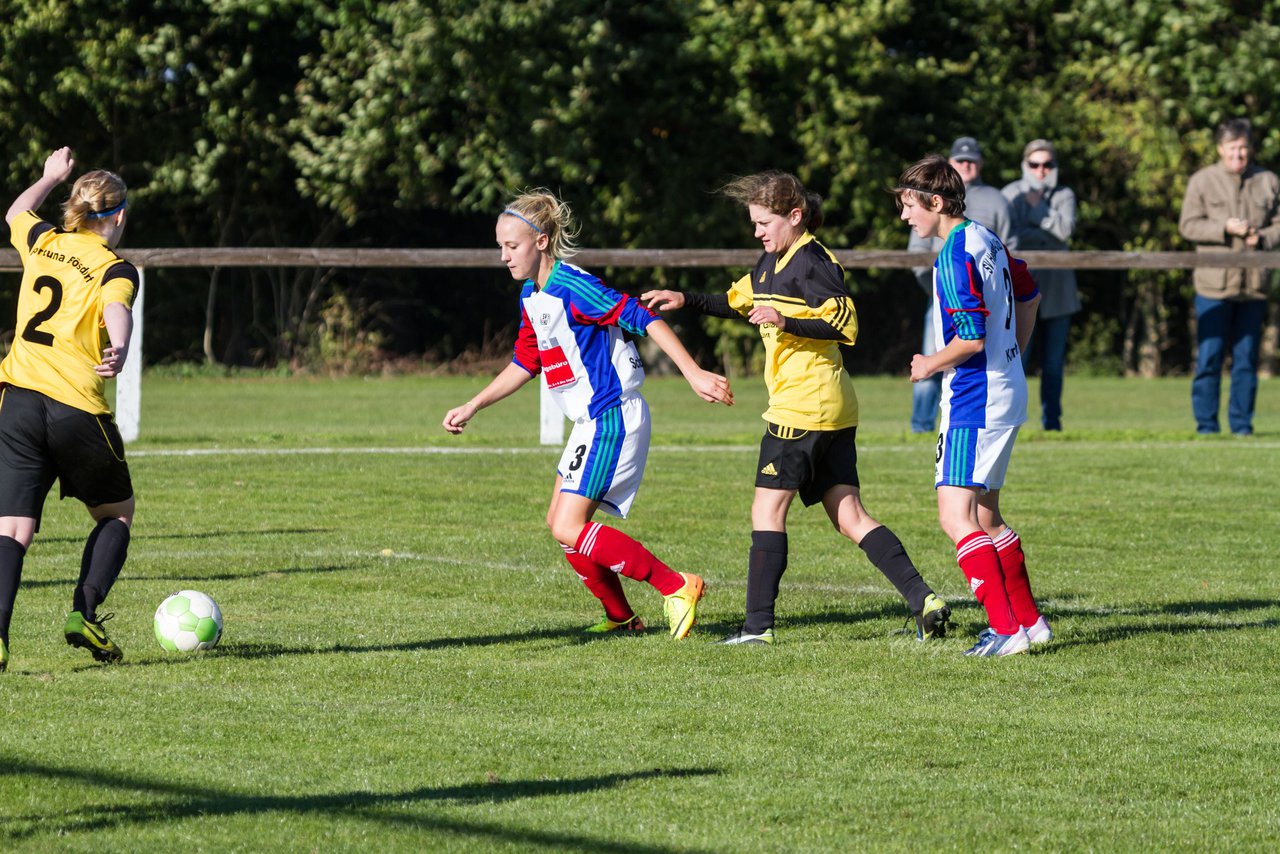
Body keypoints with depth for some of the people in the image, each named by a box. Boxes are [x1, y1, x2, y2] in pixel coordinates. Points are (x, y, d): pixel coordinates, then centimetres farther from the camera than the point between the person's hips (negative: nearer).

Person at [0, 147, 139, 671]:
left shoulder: (42, 243, 13)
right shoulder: (115, 269, 0)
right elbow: (116, 310, -24)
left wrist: (53, 176, 53)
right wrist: (118, 351, -43)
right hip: (78, 410, -4)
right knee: (117, 512, 18)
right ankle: (84, 614, 3)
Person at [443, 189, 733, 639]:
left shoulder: (572, 288, -19)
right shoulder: (531, 297, 11)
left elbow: (643, 319, -23)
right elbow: (525, 363, 24)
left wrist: (693, 374, -29)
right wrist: (471, 407, 25)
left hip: (612, 417, -10)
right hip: (590, 421, 10)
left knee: (569, 529, -14)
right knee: (561, 523, 13)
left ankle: (677, 587, -11)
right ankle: (621, 617, 23)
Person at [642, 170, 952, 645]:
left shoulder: (810, 261, -12)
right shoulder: (773, 262, 18)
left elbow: (846, 325, -18)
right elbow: (740, 301, 34)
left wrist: (785, 321, -25)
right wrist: (687, 301, 24)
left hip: (801, 408, -10)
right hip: (833, 410, 10)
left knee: (767, 512, -4)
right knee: (849, 517, 6)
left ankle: (758, 625, -3)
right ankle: (923, 601, -2)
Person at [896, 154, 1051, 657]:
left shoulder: (955, 257, -19)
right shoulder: (986, 240, 10)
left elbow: (970, 337, -24)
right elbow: (1027, 295, 25)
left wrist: (931, 365, -7)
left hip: (974, 399, -10)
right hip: (1006, 391, 10)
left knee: (956, 517, -14)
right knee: (985, 516, 18)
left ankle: (1005, 629, -20)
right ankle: (1029, 620, 24)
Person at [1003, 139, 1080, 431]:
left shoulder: (1064, 196, 13)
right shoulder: (1012, 194, 6)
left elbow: (1065, 229, -6)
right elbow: (1006, 235, -8)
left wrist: (1037, 207, -4)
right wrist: (1046, 235, -7)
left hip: (1055, 291, 3)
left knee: (1053, 362, 4)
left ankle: (1052, 422, 9)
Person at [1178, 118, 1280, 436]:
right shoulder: (1202, 181, 3)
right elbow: (1188, 225, -2)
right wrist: (1225, 228, -15)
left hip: (1254, 285, 2)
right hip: (1214, 283, -2)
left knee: (1247, 358, 5)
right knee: (1209, 357, -2)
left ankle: (1242, 424, 12)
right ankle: (1206, 425, 4)